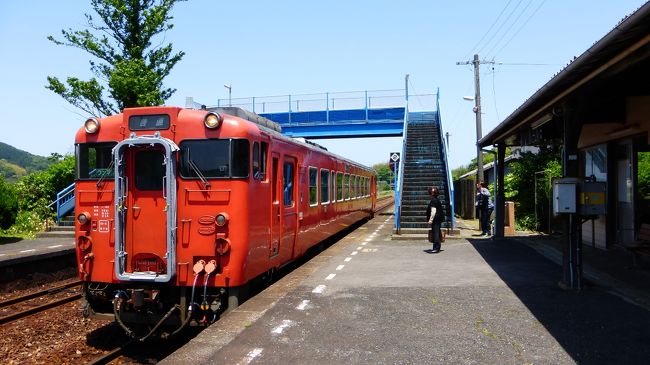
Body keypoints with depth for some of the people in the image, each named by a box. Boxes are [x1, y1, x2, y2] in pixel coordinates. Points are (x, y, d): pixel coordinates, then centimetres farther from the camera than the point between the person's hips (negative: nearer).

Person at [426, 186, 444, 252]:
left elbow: (433, 211, -22)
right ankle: (435, 247, 23)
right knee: (436, 233, 15)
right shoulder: (437, 200, 16)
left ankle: (436, 248, -6)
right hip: (438, 219, 11)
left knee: (436, 233, -7)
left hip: (435, 219, -11)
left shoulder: (433, 200, -16)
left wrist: (431, 219, -22)